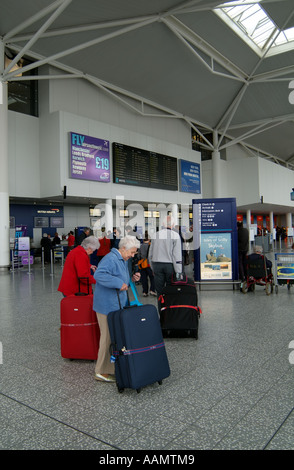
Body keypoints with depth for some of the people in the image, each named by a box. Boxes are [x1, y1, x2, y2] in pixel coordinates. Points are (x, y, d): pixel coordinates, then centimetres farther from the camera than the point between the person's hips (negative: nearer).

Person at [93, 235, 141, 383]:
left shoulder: (124, 260, 15)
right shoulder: (111, 259, -19)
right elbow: (99, 274, -31)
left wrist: (132, 278, 7)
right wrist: (119, 283, -30)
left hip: (118, 304, 10)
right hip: (107, 305, -10)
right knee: (108, 337, -2)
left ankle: (112, 367, 31)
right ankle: (101, 372, 12)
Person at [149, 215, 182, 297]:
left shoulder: (155, 235, 5)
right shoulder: (175, 235, -6)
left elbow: (150, 254, 11)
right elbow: (177, 255, -10)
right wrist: (178, 272, -6)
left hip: (157, 265, 3)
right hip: (170, 265, -3)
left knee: (159, 290, 8)